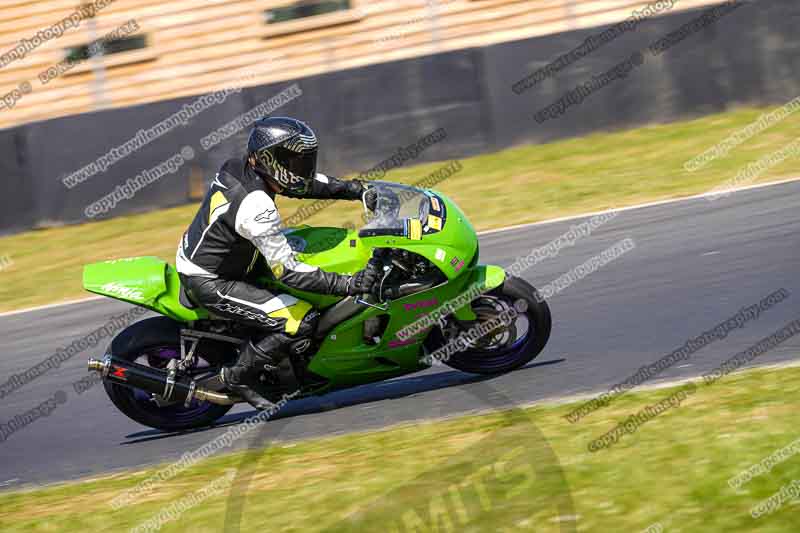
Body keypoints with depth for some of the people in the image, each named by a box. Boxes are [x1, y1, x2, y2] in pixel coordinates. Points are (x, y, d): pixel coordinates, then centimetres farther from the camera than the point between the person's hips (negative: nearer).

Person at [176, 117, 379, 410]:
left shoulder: (239, 168, -2)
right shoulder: (256, 208, -30)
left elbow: (302, 182, 15)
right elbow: (288, 271, -30)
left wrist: (350, 188, 7)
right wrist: (347, 285, -32)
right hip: (211, 284, -10)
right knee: (301, 320, -18)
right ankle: (240, 375, -1)